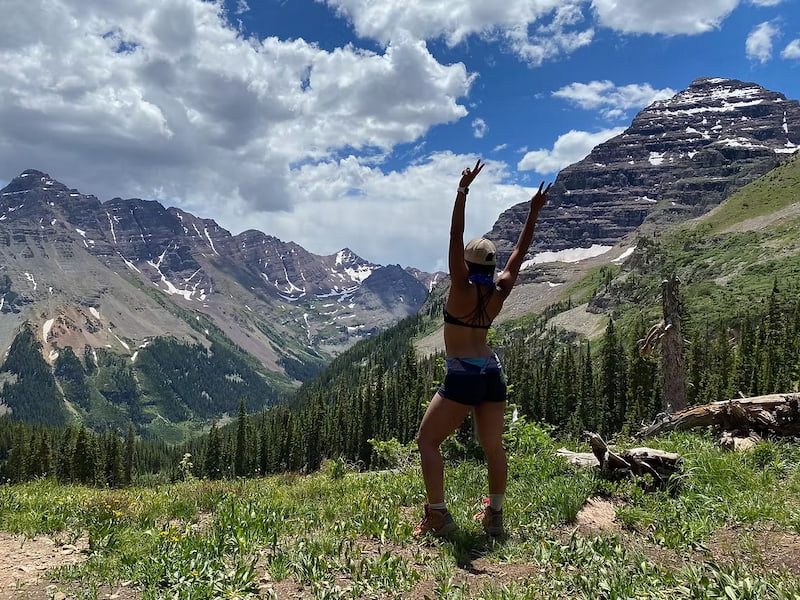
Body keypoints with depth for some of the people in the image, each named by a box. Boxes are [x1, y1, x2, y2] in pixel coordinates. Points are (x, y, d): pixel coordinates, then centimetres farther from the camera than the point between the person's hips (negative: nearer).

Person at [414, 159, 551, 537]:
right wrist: (534, 213, 14)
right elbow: (519, 254, 13)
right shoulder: (499, 291, 3)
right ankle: (494, 516, 23)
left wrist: (462, 191, -18)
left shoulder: (463, 288, -10)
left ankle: (437, 515, 1)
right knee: (493, 447, 15)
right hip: (492, 373, 7)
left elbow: (455, 237, -15)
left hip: (462, 376, -6)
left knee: (427, 440, 5)